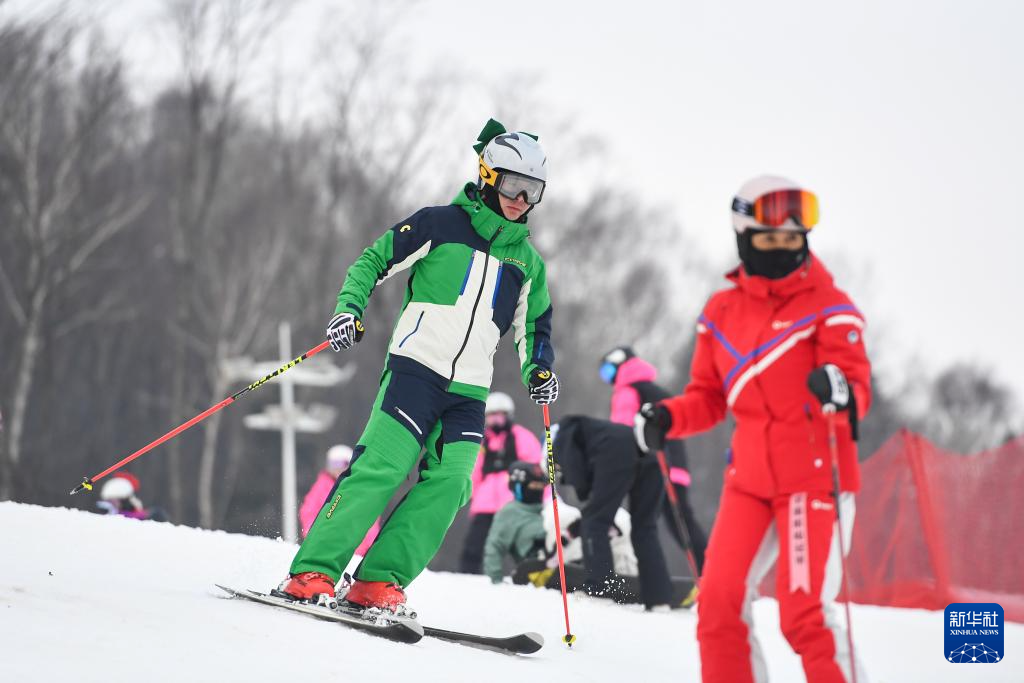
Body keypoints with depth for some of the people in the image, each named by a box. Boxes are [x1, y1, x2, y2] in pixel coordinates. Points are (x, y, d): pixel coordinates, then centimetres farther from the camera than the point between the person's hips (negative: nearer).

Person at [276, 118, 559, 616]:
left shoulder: (527, 261, 18)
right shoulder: (439, 225, 4)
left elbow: (533, 327, 27)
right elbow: (372, 262, 5)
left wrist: (538, 370, 8)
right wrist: (349, 310, -11)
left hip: (470, 391, 5)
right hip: (415, 366, -5)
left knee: (448, 484, -13)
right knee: (381, 467, -18)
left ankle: (379, 582, -11)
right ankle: (312, 572, -16)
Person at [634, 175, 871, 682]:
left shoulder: (828, 307, -4)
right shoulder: (722, 313, 10)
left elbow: (859, 388, -12)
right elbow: (709, 397, 16)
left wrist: (840, 392, -35)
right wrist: (667, 418, -3)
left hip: (816, 478, -5)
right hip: (750, 480, 5)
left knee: (804, 615, -13)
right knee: (718, 604, -4)